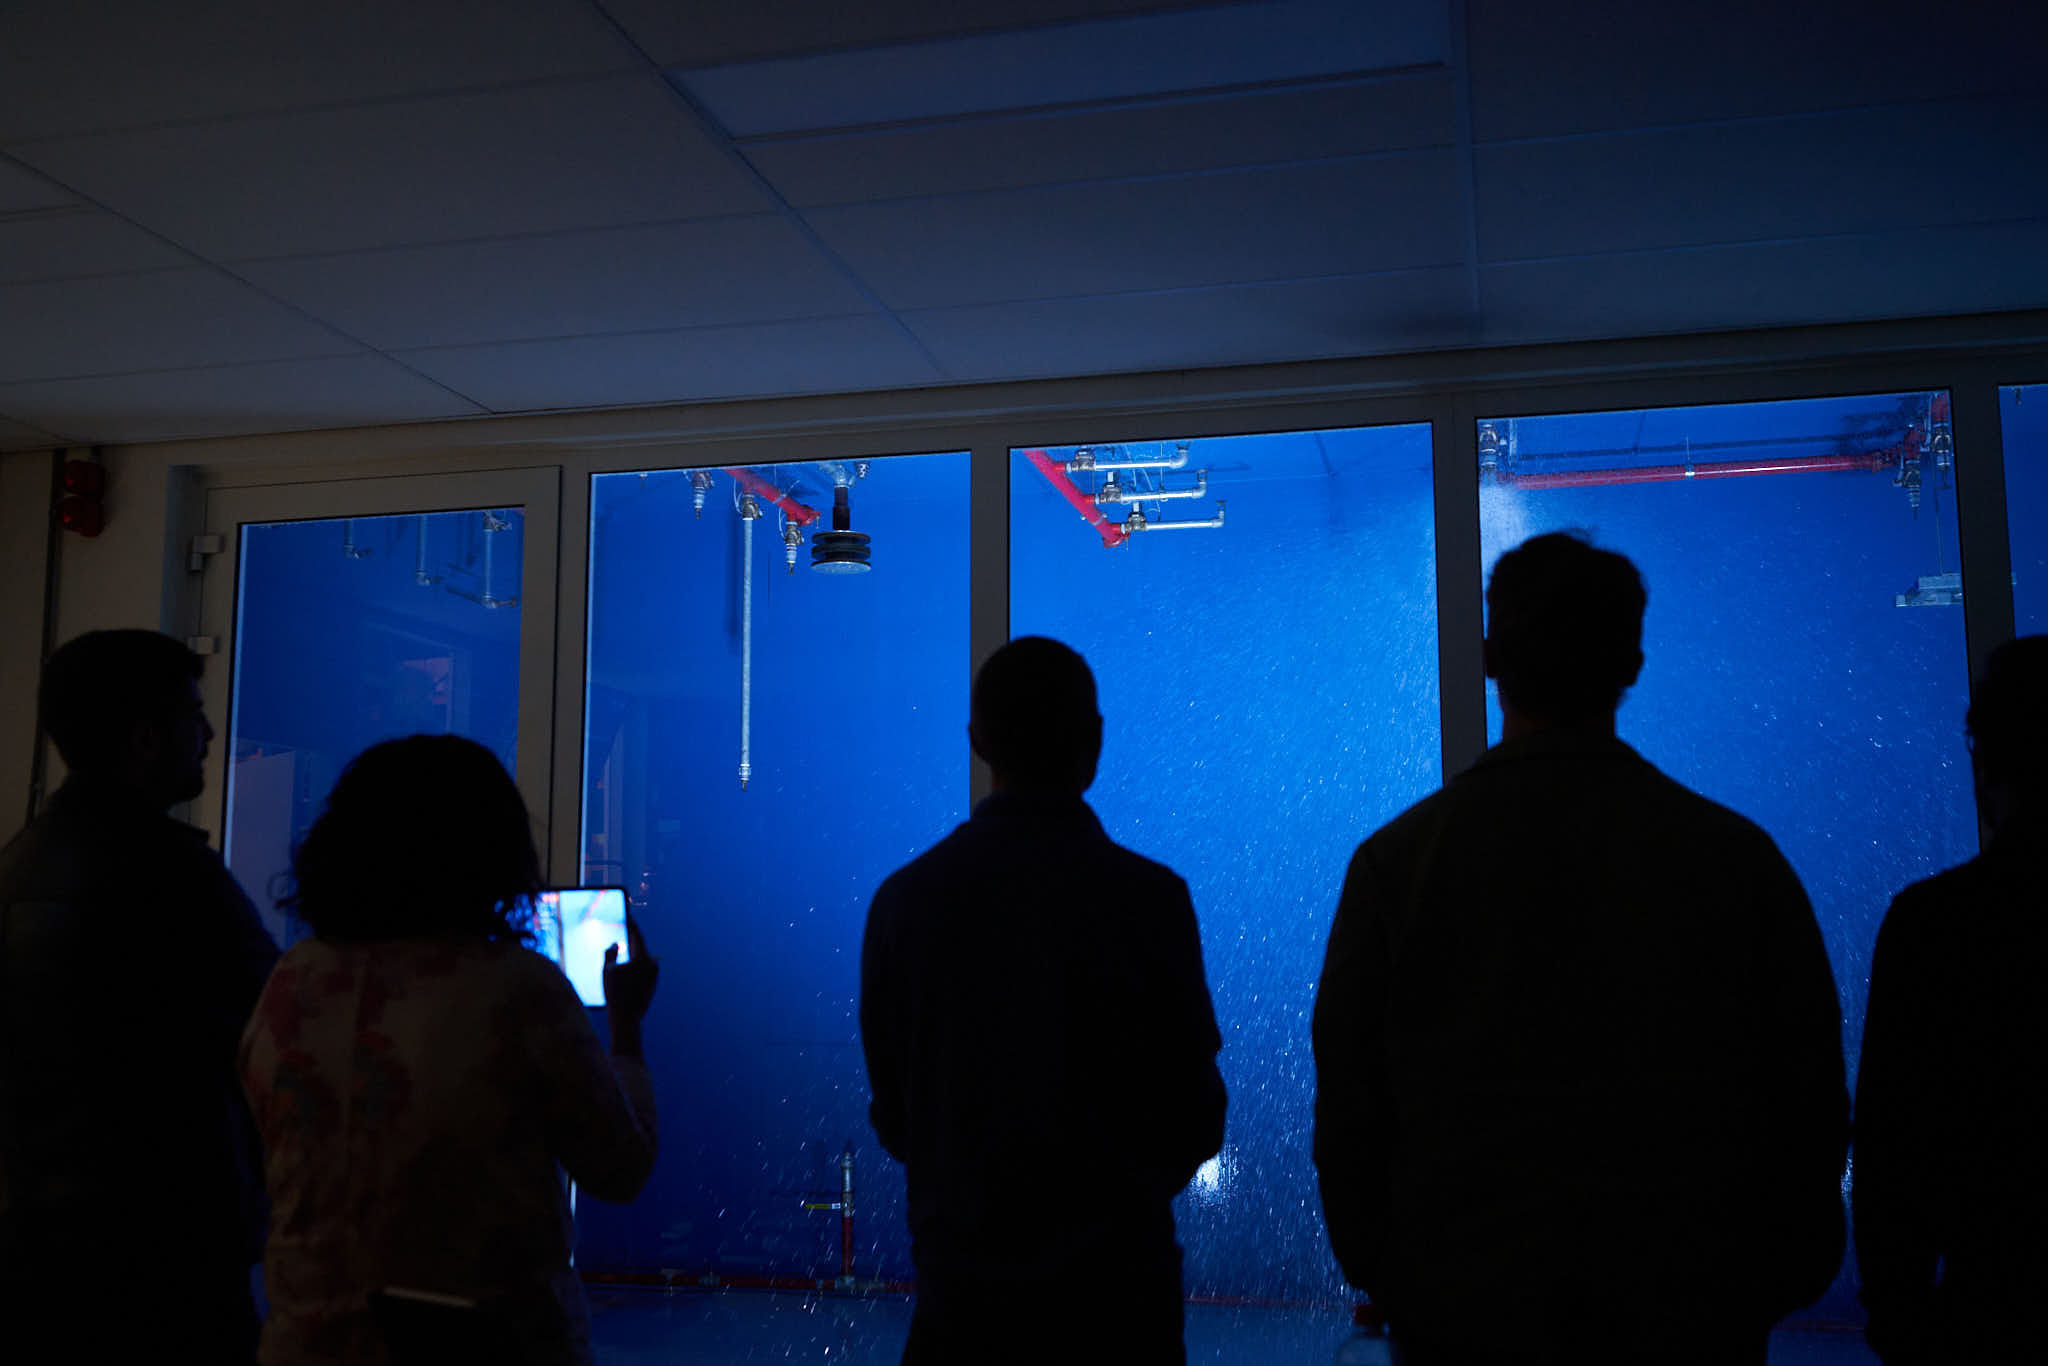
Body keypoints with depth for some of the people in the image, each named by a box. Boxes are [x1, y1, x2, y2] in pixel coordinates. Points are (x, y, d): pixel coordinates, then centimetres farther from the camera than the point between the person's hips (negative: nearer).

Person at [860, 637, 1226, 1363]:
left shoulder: (904, 900, -7)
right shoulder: (1149, 899, -13)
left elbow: (892, 1116, 2)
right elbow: (1196, 1120, -5)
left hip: (961, 1283, 2)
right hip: (1116, 1284, -2)